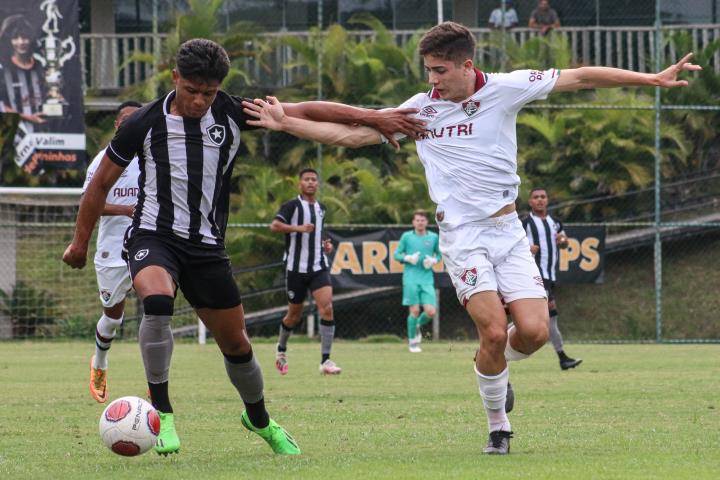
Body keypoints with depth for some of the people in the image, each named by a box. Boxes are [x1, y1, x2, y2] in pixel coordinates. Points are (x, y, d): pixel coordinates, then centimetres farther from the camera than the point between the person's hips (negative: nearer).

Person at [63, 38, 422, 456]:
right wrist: (80, 242, 11)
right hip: (154, 236, -3)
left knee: (236, 344, 9)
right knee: (157, 300, -35)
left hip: (207, 246, 3)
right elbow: (102, 183, 4)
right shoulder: (145, 123, -9)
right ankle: (161, 413, -25)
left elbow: (305, 112, -4)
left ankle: (259, 419, 37)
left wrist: (374, 117, -12)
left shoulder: (232, 113, -4)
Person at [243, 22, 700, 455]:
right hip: (463, 235, -1)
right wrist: (285, 122, -5)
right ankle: (498, 424, 5)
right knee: (494, 331, -16)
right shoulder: (419, 109, 1)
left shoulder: (505, 89, -2)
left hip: (508, 228, 1)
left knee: (534, 331, -11)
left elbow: (579, 78, -2)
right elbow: (351, 133, 4)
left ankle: (498, 367, 25)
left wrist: (652, 78, -5)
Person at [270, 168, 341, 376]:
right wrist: (298, 228, -34)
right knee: (294, 314, 8)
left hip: (319, 267, 3)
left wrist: (326, 245, 9)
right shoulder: (292, 205, -5)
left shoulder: (321, 208, 13)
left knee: (327, 308, -16)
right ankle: (281, 350, 37)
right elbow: (275, 225, -21)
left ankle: (325, 361, -17)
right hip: (296, 268, -3)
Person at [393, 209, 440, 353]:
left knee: (430, 312, -7)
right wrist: (408, 258, -11)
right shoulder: (406, 237, 4)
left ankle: (418, 326, 25)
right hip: (411, 279, -2)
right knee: (414, 310, -7)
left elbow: (439, 254, 19)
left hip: (427, 280, 2)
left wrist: (434, 260, -2)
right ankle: (412, 341, 10)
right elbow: (397, 254, 8)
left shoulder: (433, 237, 8)